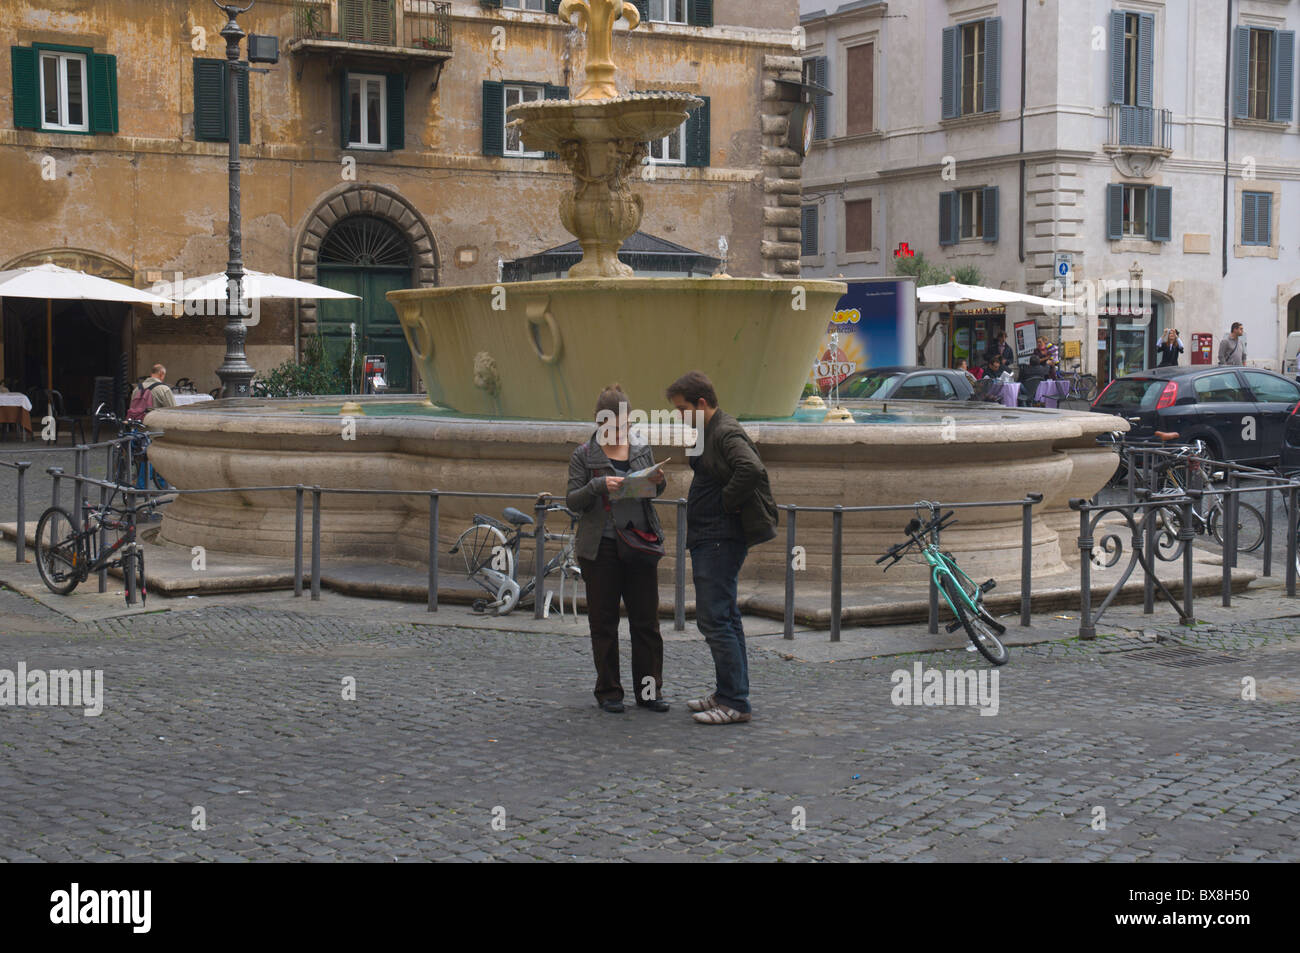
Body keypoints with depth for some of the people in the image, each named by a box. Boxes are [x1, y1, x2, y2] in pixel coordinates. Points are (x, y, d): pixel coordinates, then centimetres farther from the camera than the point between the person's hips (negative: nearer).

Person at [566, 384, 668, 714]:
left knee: (647, 619, 3)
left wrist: (658, 482, -4)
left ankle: (649, 690, 12)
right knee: (604, 622, 3)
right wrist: (598, 486, -22)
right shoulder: (583, 457, 0)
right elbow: (572, 501, -5)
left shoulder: (642, 451, 10)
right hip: (601, 548, -3)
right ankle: (608, 692, 12)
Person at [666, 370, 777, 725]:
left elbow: (752, 469, -32)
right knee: (725, 618, 16)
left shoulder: (727, 433, -16)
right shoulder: (708, 432, 16)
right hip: (708, 539, 11)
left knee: (714, 619, -10)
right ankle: (729, 693, 25)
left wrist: (727, 503, -20)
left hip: (721, 540, -11)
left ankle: (735, 702, -7)